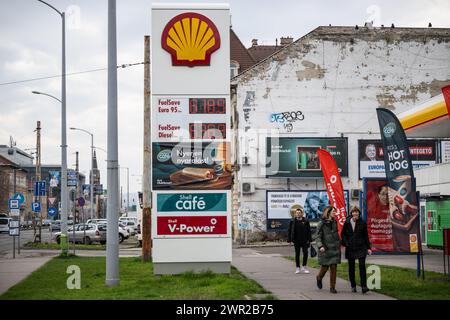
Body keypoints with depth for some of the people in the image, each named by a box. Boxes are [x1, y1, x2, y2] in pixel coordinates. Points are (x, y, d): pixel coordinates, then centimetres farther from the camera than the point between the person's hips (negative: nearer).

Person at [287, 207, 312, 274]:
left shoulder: (305, 221, 0)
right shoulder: (293, 221, 0)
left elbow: (309, 231, 2)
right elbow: (290, 231, 3)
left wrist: (309, 240, -3)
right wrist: (289, 240, -1)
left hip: (304, 240, 0)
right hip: (296, 240, 0)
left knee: (305, 253, -6)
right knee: (297, 254, 7)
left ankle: (304, 267, 9)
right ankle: (298, 268, 16)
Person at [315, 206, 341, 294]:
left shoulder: (335, 222, 7)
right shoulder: (321, 224, -8)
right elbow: (318, 237, -10)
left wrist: (339, 244, 18)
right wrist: (320, 246, -25)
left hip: (335, 249, 4)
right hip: (325, 249, -3)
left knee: (334, 268, -2)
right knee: (324, 267, 4)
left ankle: (332, 287, 4)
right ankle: (319, 278, 37)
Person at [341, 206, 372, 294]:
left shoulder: (362, 223, 1)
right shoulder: (347, 223, 2)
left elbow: (366, 236, 5)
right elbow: (343, 234, 10)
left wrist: (368, 248, 3)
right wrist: (346, 243, -5)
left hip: (361, 247, -2)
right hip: (350, 248, 2)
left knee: (362, 265, -12)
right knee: (351, 267, 8)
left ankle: (364, 286, -15)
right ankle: (353, 286, 19)